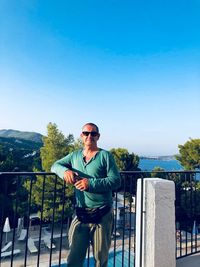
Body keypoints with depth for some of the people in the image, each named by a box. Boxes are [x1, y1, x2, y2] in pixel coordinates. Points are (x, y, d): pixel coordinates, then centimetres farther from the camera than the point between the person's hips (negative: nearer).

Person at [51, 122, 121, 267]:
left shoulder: (105, 156, -4)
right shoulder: (75, 155, 10)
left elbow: (116, 181, -10)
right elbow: (55, 165, 12)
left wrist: (91, 183, -20)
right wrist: (65, 170, -11)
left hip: (102, 214, -3)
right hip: (81, 214, 3)